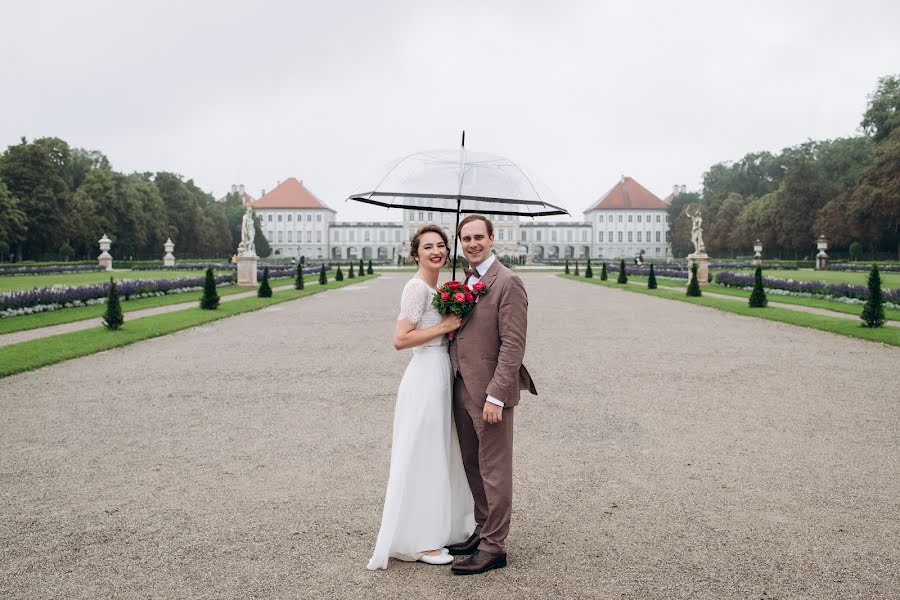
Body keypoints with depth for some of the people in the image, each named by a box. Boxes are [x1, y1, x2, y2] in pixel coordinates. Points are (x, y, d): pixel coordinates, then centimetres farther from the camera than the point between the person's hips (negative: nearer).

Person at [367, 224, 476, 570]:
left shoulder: (436, 287, 13)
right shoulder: (417, 287, -15)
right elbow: (400, 339, -21)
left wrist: (453, 324, 7)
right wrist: (445, 326, -18)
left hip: (440, 376, 10)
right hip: (425, 377, -10)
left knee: (440, 456, 18)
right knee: (423, 458, 0)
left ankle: (439, 527, 32)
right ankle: (420, 541, 13)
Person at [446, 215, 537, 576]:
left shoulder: (507, 282, -13)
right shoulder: (463, 281, 13)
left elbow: (513, 345, -17)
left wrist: (495, 396, -20)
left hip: (490, 391, -8)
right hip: (461, 389, 8)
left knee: (493, 470, 1)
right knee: (472, 465, 16)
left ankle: (494, 547, 12)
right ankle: (483, 532, 30)